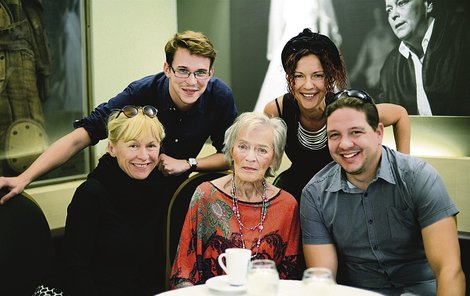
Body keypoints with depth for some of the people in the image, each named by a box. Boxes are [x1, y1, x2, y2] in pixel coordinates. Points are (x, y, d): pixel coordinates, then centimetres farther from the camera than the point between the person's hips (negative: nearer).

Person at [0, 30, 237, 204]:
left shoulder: (220, 97, -18)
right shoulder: (140, 93, -26)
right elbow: (80, 136, -30)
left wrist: (187, 164, -24)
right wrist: (24, 178, -40)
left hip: (177, 185, 2)